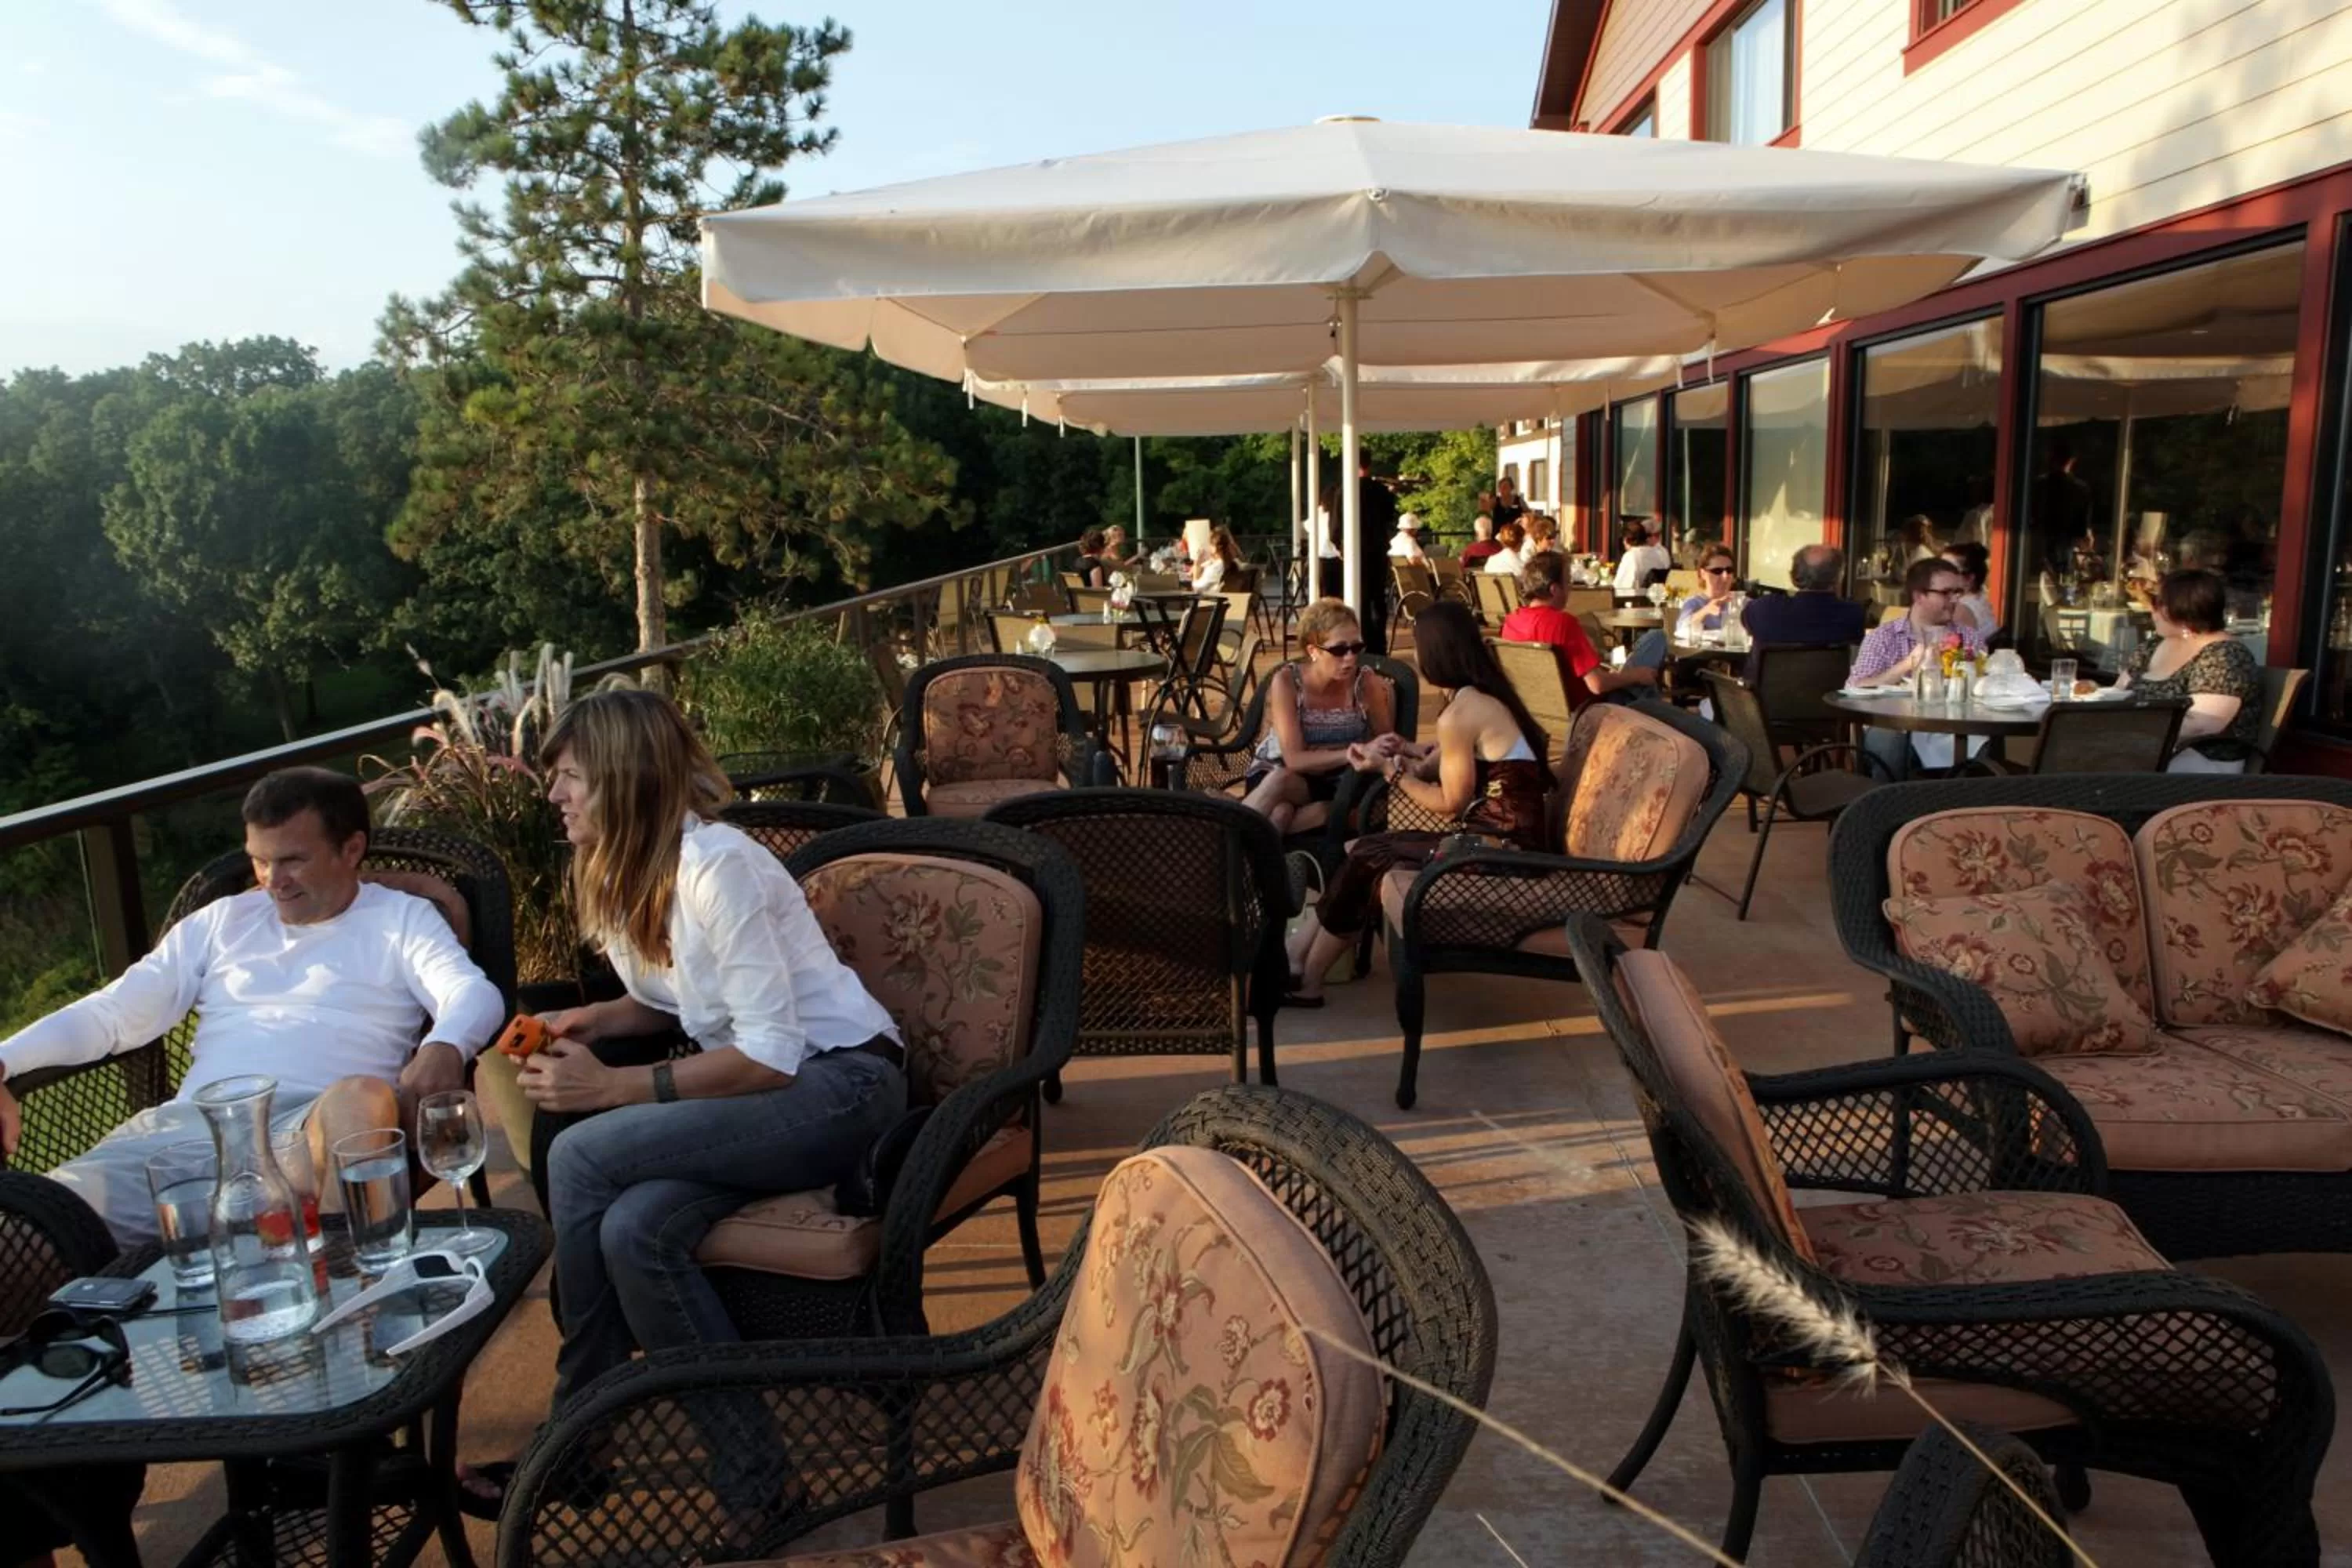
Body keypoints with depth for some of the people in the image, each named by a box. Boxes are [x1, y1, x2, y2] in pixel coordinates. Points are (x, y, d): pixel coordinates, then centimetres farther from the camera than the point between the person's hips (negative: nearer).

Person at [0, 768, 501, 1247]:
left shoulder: (401, 918, 13)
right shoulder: (224, 920, 25)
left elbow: (474, 992, -4)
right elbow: (112, 1012, 23)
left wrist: (445, 1047, -29)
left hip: (315, 1122, -3)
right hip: (191, 1120, 3)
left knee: (362, 1096, -41)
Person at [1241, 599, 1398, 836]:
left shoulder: (1368, 684, -15)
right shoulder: (1287, 682, -17)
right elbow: (1294, 759, -23)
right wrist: (1350, 755, -36)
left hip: (1335, 785, 0)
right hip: (1274, 776, 0)